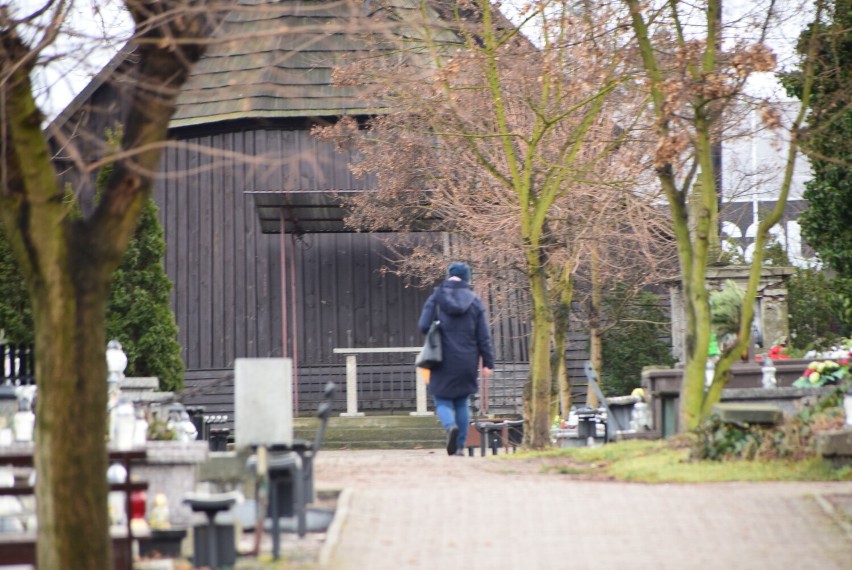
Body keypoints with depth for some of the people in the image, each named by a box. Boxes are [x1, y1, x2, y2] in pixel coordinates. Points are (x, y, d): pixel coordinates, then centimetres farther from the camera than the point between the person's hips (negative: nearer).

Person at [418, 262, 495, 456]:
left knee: (442, 401, 7)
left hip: (443, 362, -2)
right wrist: (488, 363, 5)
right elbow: (484, 337, 0)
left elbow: (423, 326, -9)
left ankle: (451, 426, -24)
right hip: (467, 363, 2)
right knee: (462, 403, 14)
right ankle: (460, 446, 12)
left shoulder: (436, 298, -3)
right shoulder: (475, 302, 2)